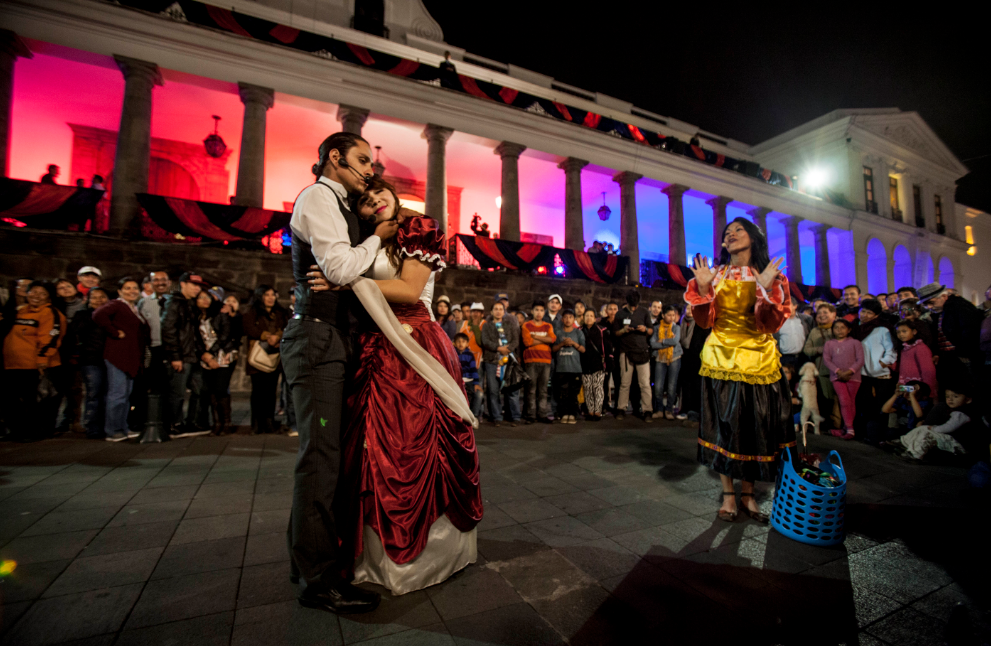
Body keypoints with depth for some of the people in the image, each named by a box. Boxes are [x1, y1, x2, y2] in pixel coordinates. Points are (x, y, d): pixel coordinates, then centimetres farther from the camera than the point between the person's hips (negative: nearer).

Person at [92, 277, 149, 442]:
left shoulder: (136, 309, 19)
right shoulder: (116, 305, -7)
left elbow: (143, 331, 27)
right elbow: (98, 316, -25)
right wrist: (115, 332, -19)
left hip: (131, 357, 9)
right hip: (118, 355, -9)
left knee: (126, 395, 13)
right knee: (117, 394, -6)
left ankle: (123, 429, 22)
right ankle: (112, 431, 3)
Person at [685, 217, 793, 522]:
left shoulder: (771, 275, 5)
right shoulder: (715, 275, 7)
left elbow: (772, 325, -6)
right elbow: (704, 321, -1)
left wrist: (765, 289, -19)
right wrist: (703, 288, -13)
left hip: (758, 360, 1)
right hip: (721, 359, 0)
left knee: (755, 426, 5)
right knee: (723, 425, 2)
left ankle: (748, 493, 22)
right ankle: (728, 494, 15)